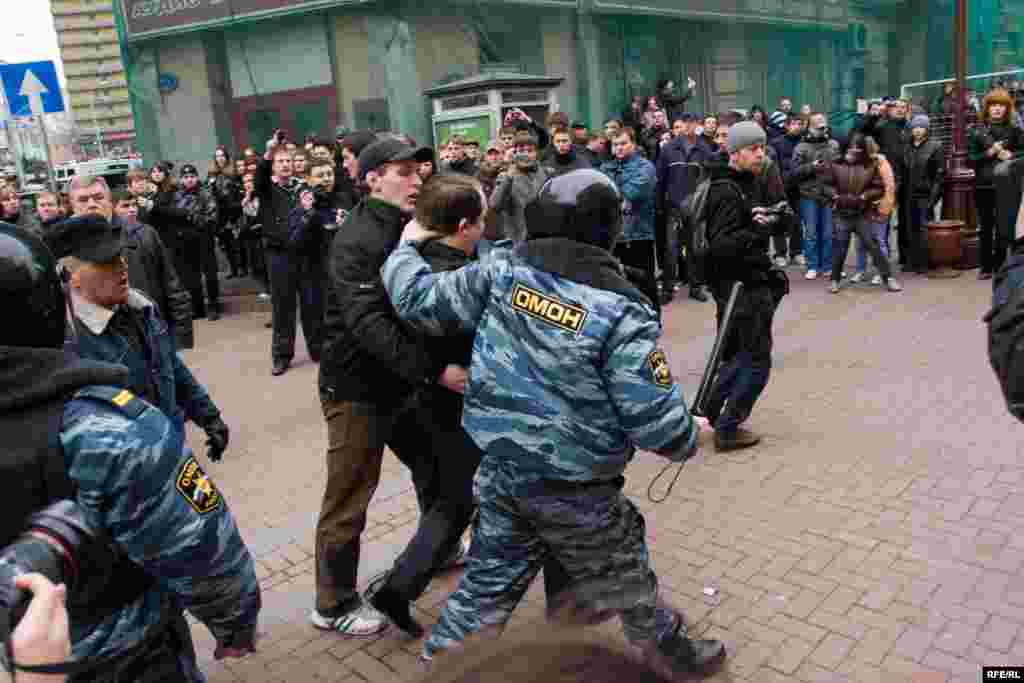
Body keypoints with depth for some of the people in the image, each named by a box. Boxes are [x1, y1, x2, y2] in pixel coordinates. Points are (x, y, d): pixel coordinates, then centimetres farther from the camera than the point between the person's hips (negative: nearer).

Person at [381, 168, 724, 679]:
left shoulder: (501, 272, -10)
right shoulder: (621, 311, -21)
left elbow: (418, 299, -1)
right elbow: (659, 423, -19)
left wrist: (408, 245, 18)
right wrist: (690, 436, 4)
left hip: (500, 471, 4)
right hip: (574, 489, -3)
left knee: (489, 582, 23)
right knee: (625, 584, 22)